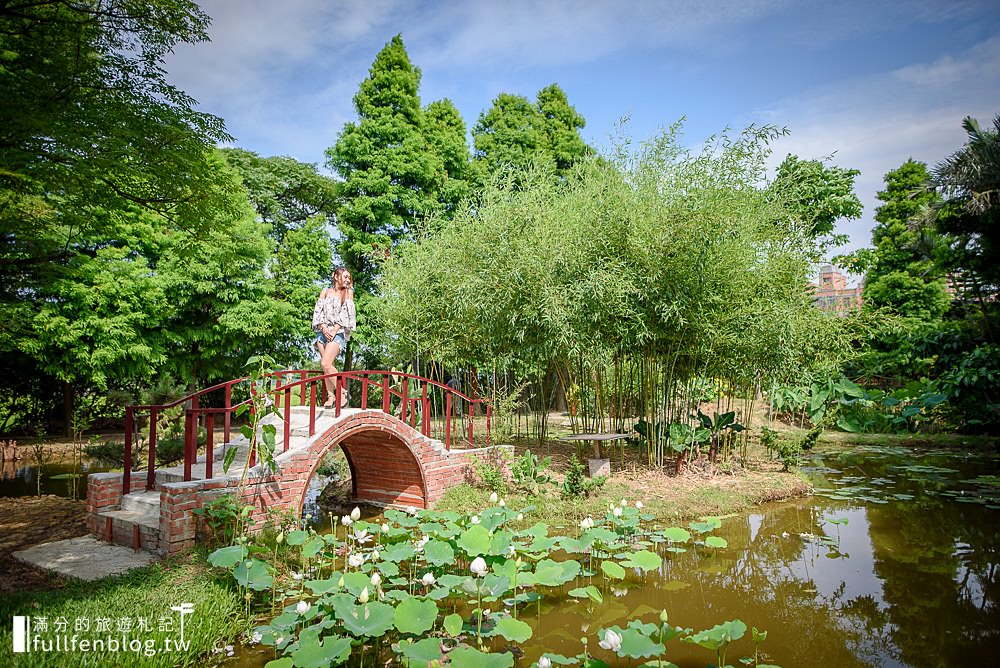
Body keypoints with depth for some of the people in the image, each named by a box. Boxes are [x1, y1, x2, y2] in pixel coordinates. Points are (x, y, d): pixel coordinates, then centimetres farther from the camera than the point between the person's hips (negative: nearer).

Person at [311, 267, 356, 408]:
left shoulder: (348, 292, 9)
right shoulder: (325, 291, 15)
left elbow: (346, 314, -1)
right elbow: (318, 311, 6)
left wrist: (335, 330, -11)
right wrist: (324, 328, -10)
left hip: (338, 332, -4)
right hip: (323, 331, 4)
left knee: (325, 364, -18)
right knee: (326, 366, 0)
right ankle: (331, 396, 5)